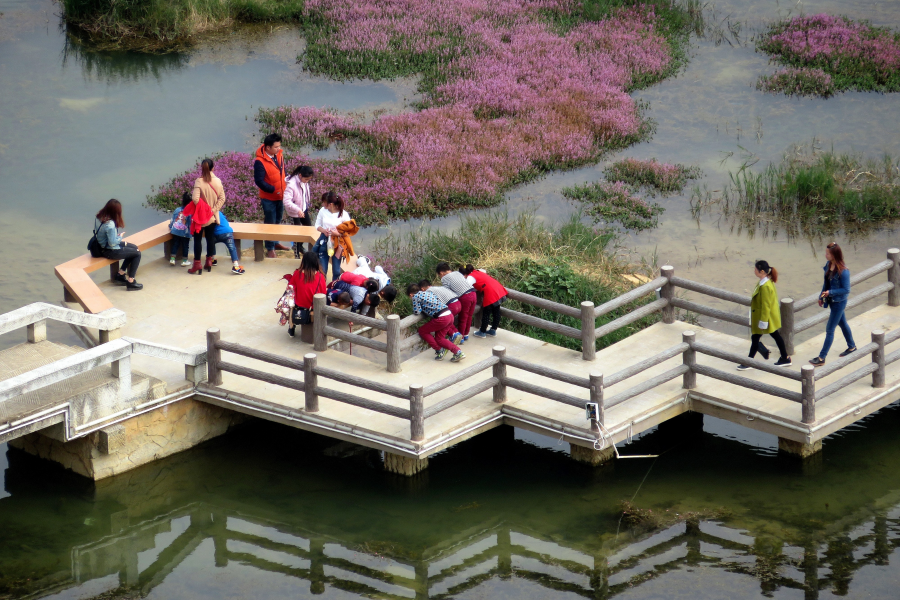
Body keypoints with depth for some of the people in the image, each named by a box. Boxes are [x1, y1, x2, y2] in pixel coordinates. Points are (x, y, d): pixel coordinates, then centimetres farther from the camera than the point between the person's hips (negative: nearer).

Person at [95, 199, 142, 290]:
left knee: (134, 248, 21)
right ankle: (130, 282, 8)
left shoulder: (99, 217, -4)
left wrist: (117, 235, 3)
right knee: (137, 253, 2)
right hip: (109, 251, -9)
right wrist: (120, 236, -9)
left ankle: (120, 275, 27)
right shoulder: (109, 224, -31)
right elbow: (113, 243, -27)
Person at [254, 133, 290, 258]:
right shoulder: (260, 162, -25)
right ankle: (270, 249, 17)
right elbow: (259, 181, -25)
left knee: (278, 220, 22)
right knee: (270, 223, 4)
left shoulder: (279, 155, -2)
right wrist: (273, 189, -25)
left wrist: (286, 182, -3)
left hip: (280, 196, 7)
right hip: (268, 197, -7)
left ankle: (275, 243, 40)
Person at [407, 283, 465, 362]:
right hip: (450, 315, 8)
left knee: (422, 331, 11)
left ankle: (439, 350, 11)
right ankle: (458, 352, 5)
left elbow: (417, 312, -1)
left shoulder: (415, 297, 2)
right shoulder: (428, 293, 24)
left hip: (441, 318, -8)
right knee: (439, 339, 19)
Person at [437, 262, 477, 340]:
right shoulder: (457, 273, 20)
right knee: (469, 316, 21)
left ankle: (461, 337, 20)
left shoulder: (444, 279, 1)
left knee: (463, 318, 8)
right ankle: (466, 334, 35)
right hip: (473, 293, 7)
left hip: (465, 297, -7)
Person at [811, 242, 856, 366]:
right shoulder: (828, 265, -4)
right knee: (842, 323, 26)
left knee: (829, 330, -1)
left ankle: (822, 358, 7)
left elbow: (846, 290, -22)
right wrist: (822, 296, 12)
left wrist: (830, 292, -29)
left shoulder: (843, 271, -29)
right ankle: (852, 347, 45)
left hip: (839, 302, -9)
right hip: (831, 300, 9)